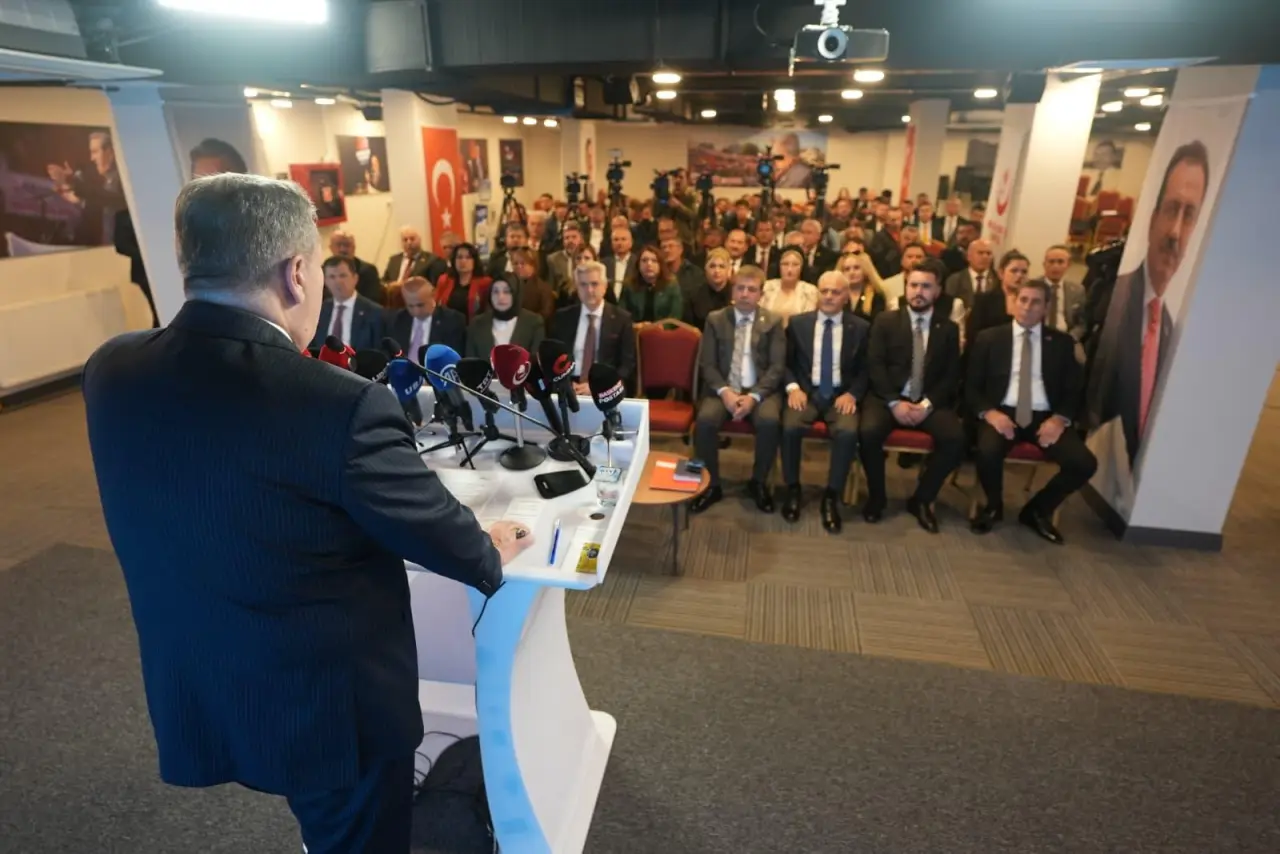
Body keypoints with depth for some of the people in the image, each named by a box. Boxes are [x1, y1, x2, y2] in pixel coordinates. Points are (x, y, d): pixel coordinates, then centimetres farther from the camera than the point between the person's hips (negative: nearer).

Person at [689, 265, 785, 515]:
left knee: (769, 421, -32)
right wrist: (724, 392, -17)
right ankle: (711, 485, -8)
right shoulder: (715, 319, 7)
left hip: (760, 390, 0)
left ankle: (759, 483, -5)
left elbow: (777, 367, -2)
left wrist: (754, 396, -18)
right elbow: (707, 364, 1)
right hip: (723, 388, 1)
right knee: (705, 420, -30)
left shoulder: (773, 322, 6)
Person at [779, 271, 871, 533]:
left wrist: (852, 394, -11)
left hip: (841, 395, 0)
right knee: (790, 427, -31)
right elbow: (786, 362, 8)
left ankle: (831, 496, -13)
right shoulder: (798, 323, 8)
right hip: (806, 392, 0)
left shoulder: (861, 328, 7)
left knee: (847, 432, -31)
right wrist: (793, 387, -11)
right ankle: (793, 489, -8)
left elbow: (866, 370, 8)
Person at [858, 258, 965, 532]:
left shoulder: (949, 328, 10)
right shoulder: (885, 321, 6)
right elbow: (875, 366, -3)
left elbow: (951, 376, 4)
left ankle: (921, 499, -3)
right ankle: (876, 497, -6)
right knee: (869, 431, -31)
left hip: (930, 402, 2)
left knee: (955, 438, -26)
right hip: (888, 397, -1)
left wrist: (927, 404, -13)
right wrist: (894, 402, -16)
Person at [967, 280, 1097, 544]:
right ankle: (993, 506, 2)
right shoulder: (988, 338, 7)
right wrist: (989, 413, -14)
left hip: (1045, 417, 2)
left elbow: (1073, 390, 9)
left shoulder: (1062, 342, 11)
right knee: (988, 453, -33)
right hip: (1002, 413, -2)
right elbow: (971, 386, 5)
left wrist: (1060, 418, -11)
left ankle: (1037, 511, 8)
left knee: (1084, 463, -21)